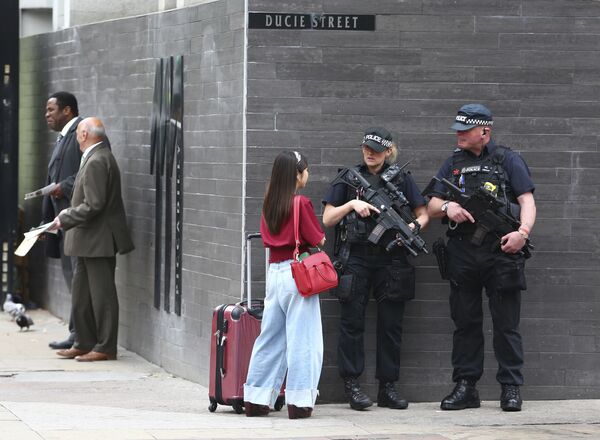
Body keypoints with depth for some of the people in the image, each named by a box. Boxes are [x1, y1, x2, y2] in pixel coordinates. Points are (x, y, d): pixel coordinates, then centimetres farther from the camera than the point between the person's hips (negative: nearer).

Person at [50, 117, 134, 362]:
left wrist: (64, 220, -16)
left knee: (102, 294, -4)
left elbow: (93, 205, -23)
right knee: (82, 294, 14)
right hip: (89, 242, 11)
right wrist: (69, 213, 12)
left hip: (98, 240, -11)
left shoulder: (97, 162, -19)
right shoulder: (97, 157, 14)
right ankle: (84, 343, 21)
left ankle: (105, 348, 1)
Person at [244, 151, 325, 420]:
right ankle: (299, 403, -2)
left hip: (274, 271, 6)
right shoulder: (301, 203, -12)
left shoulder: (269, 204, 7)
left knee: (270, 337, 12)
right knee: (301, 339, -2)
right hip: (297, 273, -6)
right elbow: (316, 238, -9)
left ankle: (256, 400, 14)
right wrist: (321, 238, 11)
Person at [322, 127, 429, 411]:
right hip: (356, 258, -1)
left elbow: (423, 214, 12)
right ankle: (351, 385, 2)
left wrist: (413, 226, -9)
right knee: (352, 323, -3)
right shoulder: (348, 178, 8)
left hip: (392, 259, 1)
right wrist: (352, 204, -9)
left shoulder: (401, 179, 10)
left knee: (391, 325, 3)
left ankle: (387, 387, 9)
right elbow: (327, 219, 6)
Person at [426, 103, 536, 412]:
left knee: (506, 323, -2)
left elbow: (527, 201, -3)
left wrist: (523, 232, -21)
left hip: (500, 252, -4)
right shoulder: (453, 165, 16)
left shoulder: (508, 161, 5)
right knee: (465, 323, 5)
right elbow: (431, 207, 15)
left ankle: (511, 387, 2)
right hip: (462, 256, 4)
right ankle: (465, 387, 10)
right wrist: (447, 207, -9)